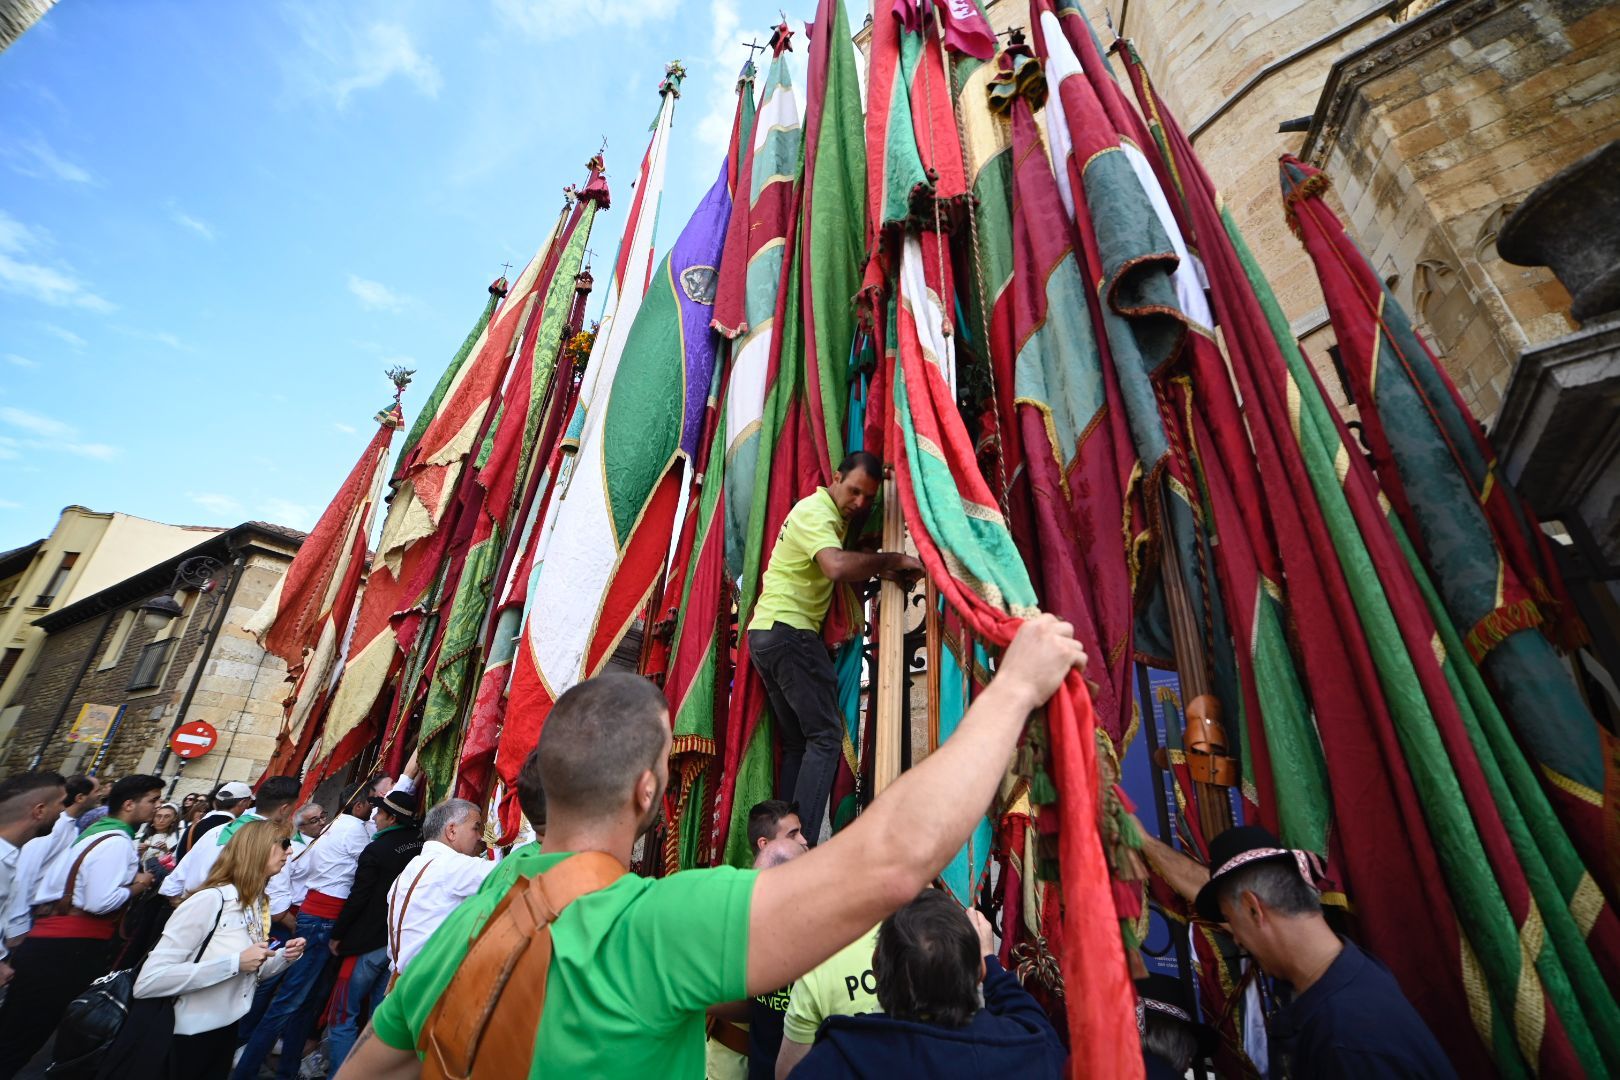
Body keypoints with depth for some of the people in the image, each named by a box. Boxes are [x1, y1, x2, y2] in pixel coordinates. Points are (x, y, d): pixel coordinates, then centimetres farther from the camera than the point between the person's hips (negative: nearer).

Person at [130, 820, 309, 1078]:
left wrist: (284, 956, -11)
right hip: (189, 1037, -7)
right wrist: (235, 962, -30)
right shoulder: (211, 899, -26)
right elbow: (146, 983, -28)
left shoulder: (261, 904, 0)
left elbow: (253, 974, 9)